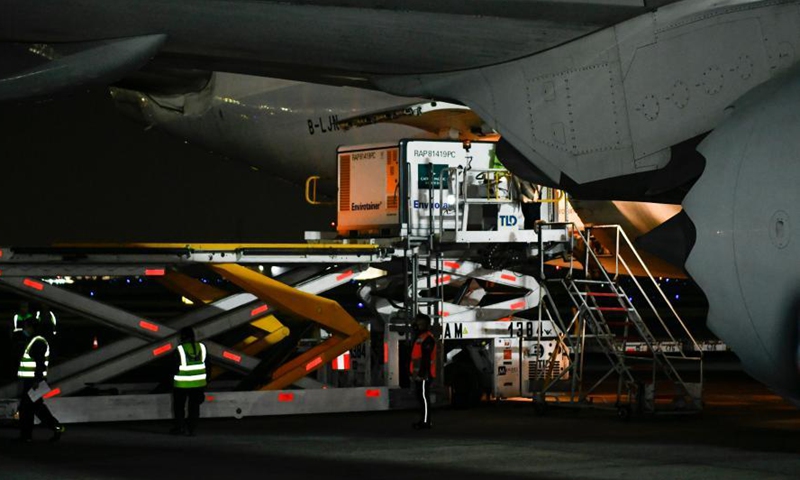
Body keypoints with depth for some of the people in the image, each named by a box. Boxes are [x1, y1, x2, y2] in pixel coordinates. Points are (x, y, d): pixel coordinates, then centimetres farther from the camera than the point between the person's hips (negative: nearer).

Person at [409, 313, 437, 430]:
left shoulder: (427, 338, -12)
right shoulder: (419, 338, 21)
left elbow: (426, 358, -20)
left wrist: (422, 372, -24)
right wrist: (414, 372, 24)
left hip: (424, 373, -11)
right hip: (419, 373, 11)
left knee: (424, 397, -10)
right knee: (421, 397, 12)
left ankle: (426, 421, -9)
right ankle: (424, 420, 17)